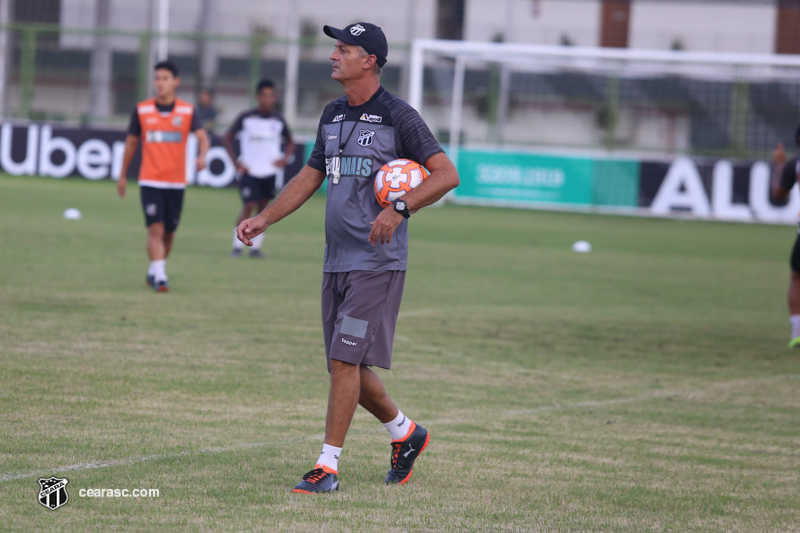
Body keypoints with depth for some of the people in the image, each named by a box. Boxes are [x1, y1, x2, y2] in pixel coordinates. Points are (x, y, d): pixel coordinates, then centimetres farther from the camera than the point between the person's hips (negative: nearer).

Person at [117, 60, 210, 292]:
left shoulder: (187, 111, 1)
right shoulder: (142, 110, 2)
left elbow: (202, 136, -12)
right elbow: (131, 142, 11)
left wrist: (202, 156, -34)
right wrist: (123, 175, 15)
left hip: (176, 182, 2)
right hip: (150, 181, -2)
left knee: (169, 232, 11)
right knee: (155, 229, -16)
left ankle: (154, 271, 31)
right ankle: (159, 276, -21)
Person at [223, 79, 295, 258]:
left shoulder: (278, 121, 5)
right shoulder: (246, 118, -3)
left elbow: (290, 142, 20)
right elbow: (227, 138, 4)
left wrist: (285, 158, 2)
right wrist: (236, 162, -4)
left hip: (269, 172, 3)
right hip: (249, 171, -3)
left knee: (262, 209, 4)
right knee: (249, 207, -12)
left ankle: (256, 247, 11)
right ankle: (237, 246, -3)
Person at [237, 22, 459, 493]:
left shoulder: (398, 117, -9)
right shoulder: (334, 115, 14)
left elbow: (447, 174, -14)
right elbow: (311, 176, 24)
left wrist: (399, 208, -26)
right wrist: (264, 219, 16)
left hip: (379, 263, -8)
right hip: (337, 261, 8)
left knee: (345, 359, -12)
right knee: (347, 365, 10)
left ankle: (328, 467, -8)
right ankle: (405, 433, 31)